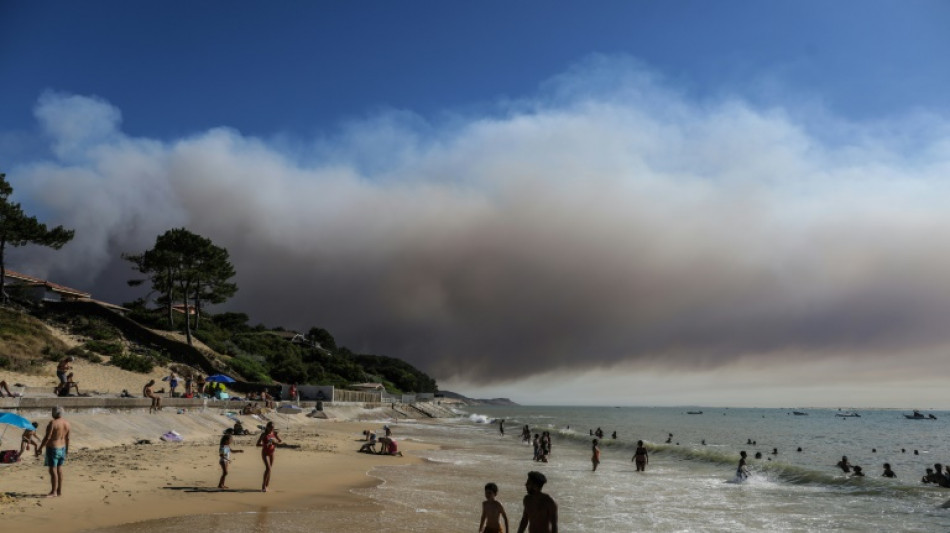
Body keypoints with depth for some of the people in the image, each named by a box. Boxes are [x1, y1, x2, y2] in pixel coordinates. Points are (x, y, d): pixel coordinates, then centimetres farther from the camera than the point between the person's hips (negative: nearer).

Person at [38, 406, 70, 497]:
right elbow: (67, 438, 9)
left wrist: (40, 448, -11)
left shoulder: (52, 422, -18)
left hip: (53, 448, -8)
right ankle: (59, 491, 16)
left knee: (53, 470, -3)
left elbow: (47, 437, -19)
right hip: (62, 448, 8)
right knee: (59, 470, 12)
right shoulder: (66, 423, 4)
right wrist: (66, 450, 17)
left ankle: (53, 491, 0)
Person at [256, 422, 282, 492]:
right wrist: (265, 444, -29)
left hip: (271, 453, 5)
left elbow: (280, 441, 10)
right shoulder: (264, 434, -10)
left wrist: (275, 442, -12)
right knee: (268, 468, -18)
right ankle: (263, 486, -11)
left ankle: (266, 485, 17)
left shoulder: (274, 433, 2)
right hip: (265, 453, -5)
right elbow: (257, 444, -12)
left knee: (270, 469, 7)